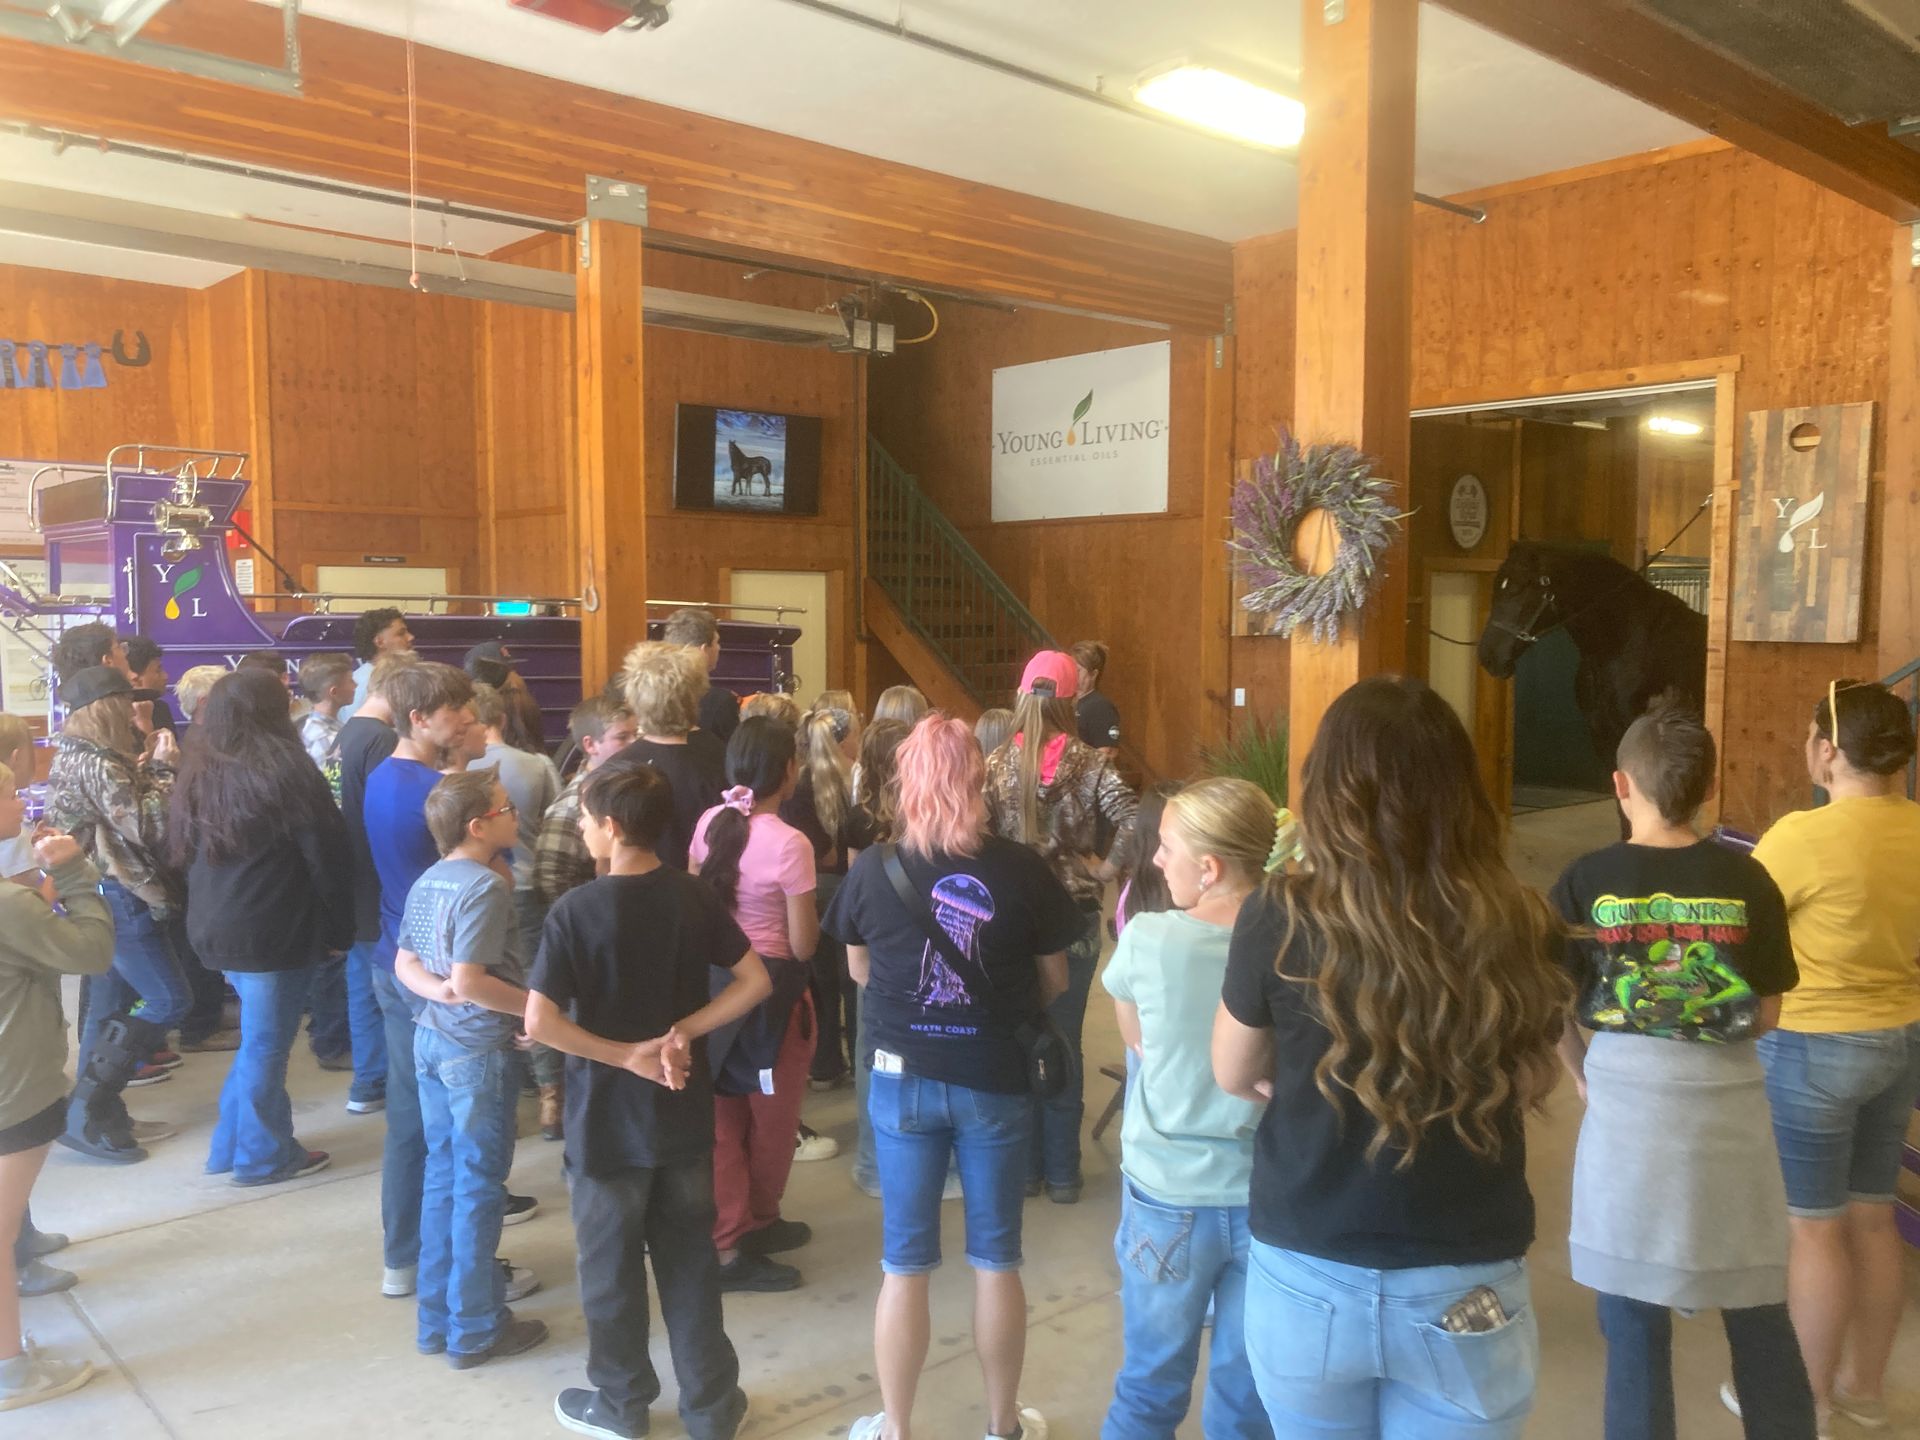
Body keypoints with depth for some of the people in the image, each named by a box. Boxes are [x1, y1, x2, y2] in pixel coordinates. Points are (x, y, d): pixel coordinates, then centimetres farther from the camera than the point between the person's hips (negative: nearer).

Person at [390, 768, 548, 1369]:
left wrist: (436, 989, -9)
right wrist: (537, 1005, -16)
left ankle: (436, 1318, 27)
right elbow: (470, 982, -26)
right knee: (478, 1185, 4)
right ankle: (475, 1329, 15)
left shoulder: (427, 882, 6)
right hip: (477, 1048, -8)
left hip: (431, 1038, 8)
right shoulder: (486, 887, -20)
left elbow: (405, 963, 8)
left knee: (442, 1175, 17)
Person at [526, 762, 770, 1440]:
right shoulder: (695, 897, -5)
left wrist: (629, 1055, -14)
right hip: (684, 1116, 4)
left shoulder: (575, 910, -17)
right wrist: (682, 1033, -8)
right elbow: (757, 981, -5)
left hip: (607, 1121, -4)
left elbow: (538, 1021, -22)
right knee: (691, 1261, 16)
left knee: (612, 1267, 15)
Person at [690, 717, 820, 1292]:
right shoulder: (790, 843, -20)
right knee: (772, 1117, 14)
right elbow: (803, 945, -15)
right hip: (772, 986, -6)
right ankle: (759, 1224, 28)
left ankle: (727, 1240, 21)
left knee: (723, 1116, 13)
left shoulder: (709, 822, -2)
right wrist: (808, 909, 2)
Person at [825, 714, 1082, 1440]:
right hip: (995, 1078, 0)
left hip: (904, 1078, 0)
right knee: (996, 1261, 15)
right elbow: (1053, 984, 0)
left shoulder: (873, 869, -10)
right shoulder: (1022, 869, -12)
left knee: (904, 1264, 12)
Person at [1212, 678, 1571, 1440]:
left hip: (1307, 1280, 0)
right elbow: (1530, 1086, 4)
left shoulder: (1279, 920, -17)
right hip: (1465, 1289, 0)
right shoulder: (1520, 930, -15)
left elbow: (1235, 1076, 0)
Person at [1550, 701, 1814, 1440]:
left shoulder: (1587, 880, -8)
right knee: (1762, 1322, 19)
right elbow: (1767, 1014, 3)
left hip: (1627, 1110, -2)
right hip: (1730, 1109, 2)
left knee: (1635, 1331, 10)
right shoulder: (1746, 879, -4)